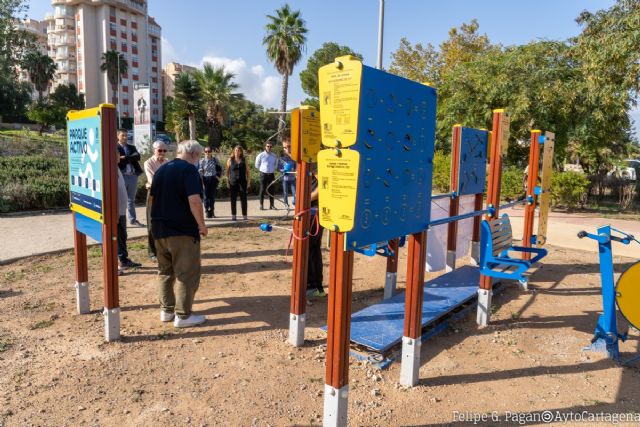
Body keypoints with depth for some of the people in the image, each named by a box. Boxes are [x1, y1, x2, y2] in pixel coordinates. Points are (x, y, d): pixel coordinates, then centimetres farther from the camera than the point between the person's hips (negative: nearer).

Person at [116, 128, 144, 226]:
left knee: (131, 199, 13)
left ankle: (133, 219, 20)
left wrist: (125, 158, -11)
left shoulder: (132, 147, 16)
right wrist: (131, 158, -9)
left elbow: (137, 156, -3)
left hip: (133, 175, 5)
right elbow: (116, 160, -14)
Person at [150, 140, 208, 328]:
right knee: (186, 273, 1)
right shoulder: (189, 170, -12)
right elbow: (194, 201, -23)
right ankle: (183, 315, 5)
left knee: (165, 270, 17)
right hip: (182, 230, -8)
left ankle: (167, 310, 25)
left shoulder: (161, 169, 12)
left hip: (160, 228, 8)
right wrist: (202, 224, -13)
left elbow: (152, 198, 20)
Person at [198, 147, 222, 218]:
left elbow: (220, 168, 13)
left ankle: (212, 211, 15)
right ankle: (207, 212, 3)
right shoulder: (202, 161, 1)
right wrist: (201, 181, -10)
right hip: (206, 179, -1)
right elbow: (200, 171, -1)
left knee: (212, 196, 5)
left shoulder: (215, 160, 5)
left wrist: (218, 176, 0)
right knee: (206, 196, -2)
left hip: (214, 179, 1)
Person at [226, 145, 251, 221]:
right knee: (233, 199, 4)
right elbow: (227, 171, 5)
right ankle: (233, 215, 13)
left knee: (243, 199, 0)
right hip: (233, 182, -1)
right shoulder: (230, 160, 4)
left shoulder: (244, 160, 7)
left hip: (242, 182, 1)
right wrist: (227, 182, -1)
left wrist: (248, 181, 4)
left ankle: (244, 215, 7)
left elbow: (247, 171, 9)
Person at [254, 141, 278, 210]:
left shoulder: (274, 156, 7)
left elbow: (276, 164, 22)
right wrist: (262, 169, 9)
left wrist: (272, 169, 12)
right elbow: (257, 165, 6)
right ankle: (261, 205, 2)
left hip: (271, 174, 3)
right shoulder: (261, 155, -3)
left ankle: (271, 205, 10)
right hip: (263, 174, -3)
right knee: (262, 190, -2)